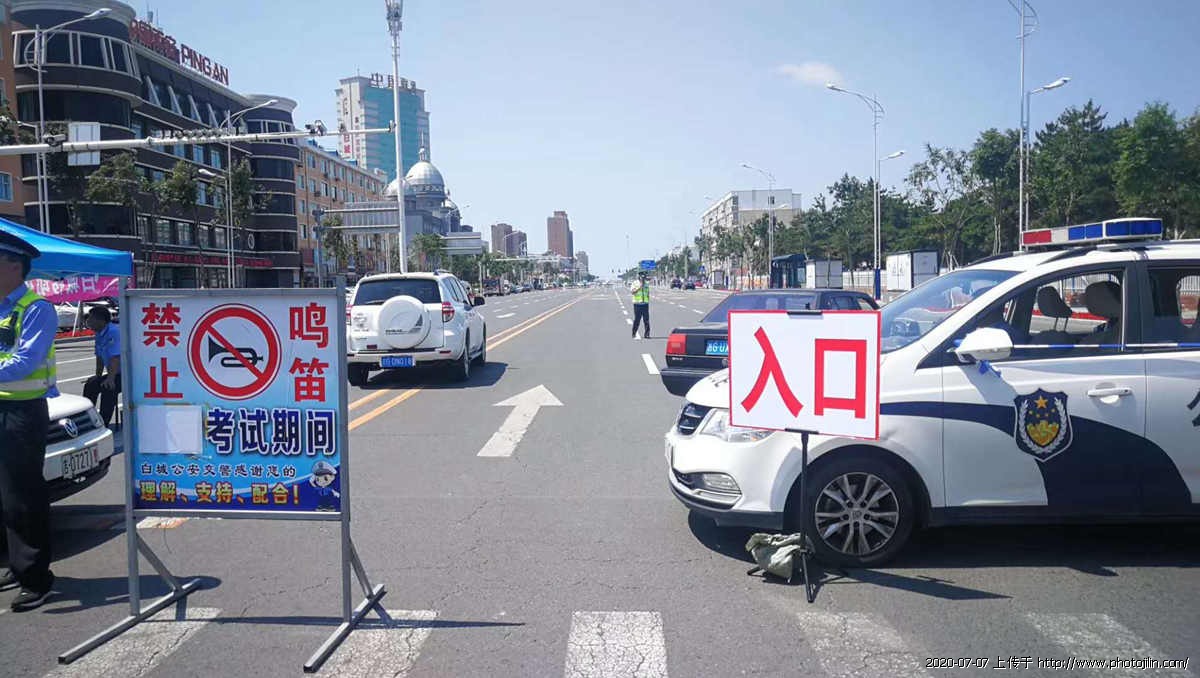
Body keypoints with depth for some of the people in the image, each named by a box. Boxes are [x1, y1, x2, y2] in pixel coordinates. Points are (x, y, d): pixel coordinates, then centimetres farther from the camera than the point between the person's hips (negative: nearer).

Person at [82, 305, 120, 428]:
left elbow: (116, 357, -29)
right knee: (90, 386, 7)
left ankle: (102, 425, -25)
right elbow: (99, 357, 19)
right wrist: (98, 375, 13)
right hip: (117, 373, 11)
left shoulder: (113, 332, -21)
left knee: (108, 388, -29)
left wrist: (110, 378, -34)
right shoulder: (100, 334, 10)